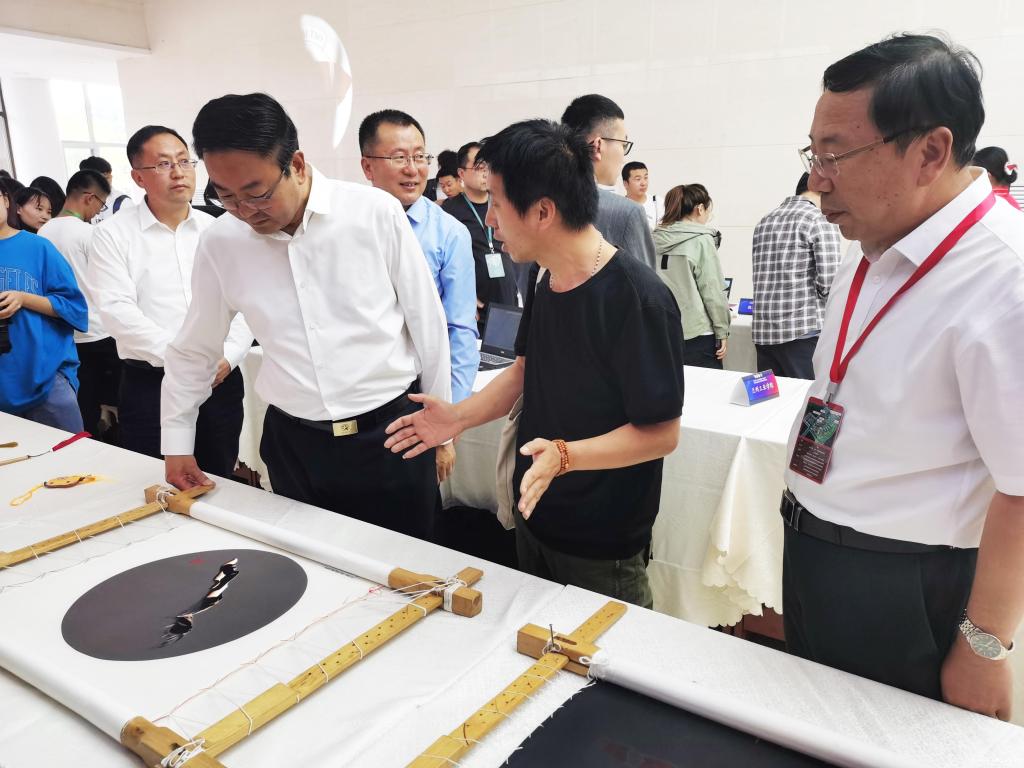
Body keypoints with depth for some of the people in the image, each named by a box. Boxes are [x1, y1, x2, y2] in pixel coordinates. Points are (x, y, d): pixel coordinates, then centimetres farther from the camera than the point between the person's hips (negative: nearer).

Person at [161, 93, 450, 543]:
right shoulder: (220, 243, -2)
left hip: (391, 433, -2)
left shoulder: (376, 213, -10)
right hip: (293, 443, 2)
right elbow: (193, 351, 12)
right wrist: (177, 442, 16)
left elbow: (427, 321, -2)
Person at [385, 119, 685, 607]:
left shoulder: (638, 298, -26)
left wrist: (564, 455, -33)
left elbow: (661, 433, -22)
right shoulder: (545, 283, 0)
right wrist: (460, 416, -2)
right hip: (534, 518, 8)